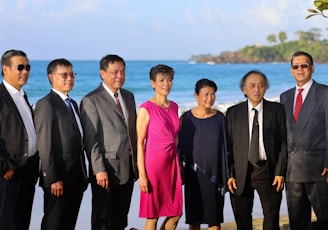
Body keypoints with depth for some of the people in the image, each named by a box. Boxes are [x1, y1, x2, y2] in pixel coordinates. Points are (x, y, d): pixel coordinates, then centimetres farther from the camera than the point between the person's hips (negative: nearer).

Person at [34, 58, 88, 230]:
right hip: (59, 178, -8)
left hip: (76, 177, 8)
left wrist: (83, 175, 13)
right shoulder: (46, 104, -11)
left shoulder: (73, 104, 16)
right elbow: (44, 145, -16)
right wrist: (53, 179, -19)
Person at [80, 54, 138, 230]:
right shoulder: (91, 100, -8)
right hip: (107, 170, -6)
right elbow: (90, 139, -12)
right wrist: (99, 169, -17)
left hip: (128, 169, 6)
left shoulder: (129, 97, 13)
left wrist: (136, 163, 10)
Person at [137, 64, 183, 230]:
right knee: (152, 215, 2)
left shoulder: (174, 107, 11)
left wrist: (179, 165, 13)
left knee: (176, 213, 8)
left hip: (172, 162, 6)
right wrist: (142, 174, -14)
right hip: (154, 162, -6)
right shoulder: (146, 108, -9)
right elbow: (140, 143, -10)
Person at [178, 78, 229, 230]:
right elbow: (181, 146, 3)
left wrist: (225, 176, 0)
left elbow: (224, 147, 3)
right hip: (194, 174, -1)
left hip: (215, 173, 1)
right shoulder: (187, 118, -3)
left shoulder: (219, 118, 1)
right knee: (194, 217, 6)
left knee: (215, 217, 4)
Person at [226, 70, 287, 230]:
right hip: (241, 173, 1)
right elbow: (228, 145, 4)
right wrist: (229, 174, -4)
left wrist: (280, 172, -7)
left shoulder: (277, 110, 3)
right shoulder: (233, 113, 5)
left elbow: (284, 142, 1)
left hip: (268, 171, -1)